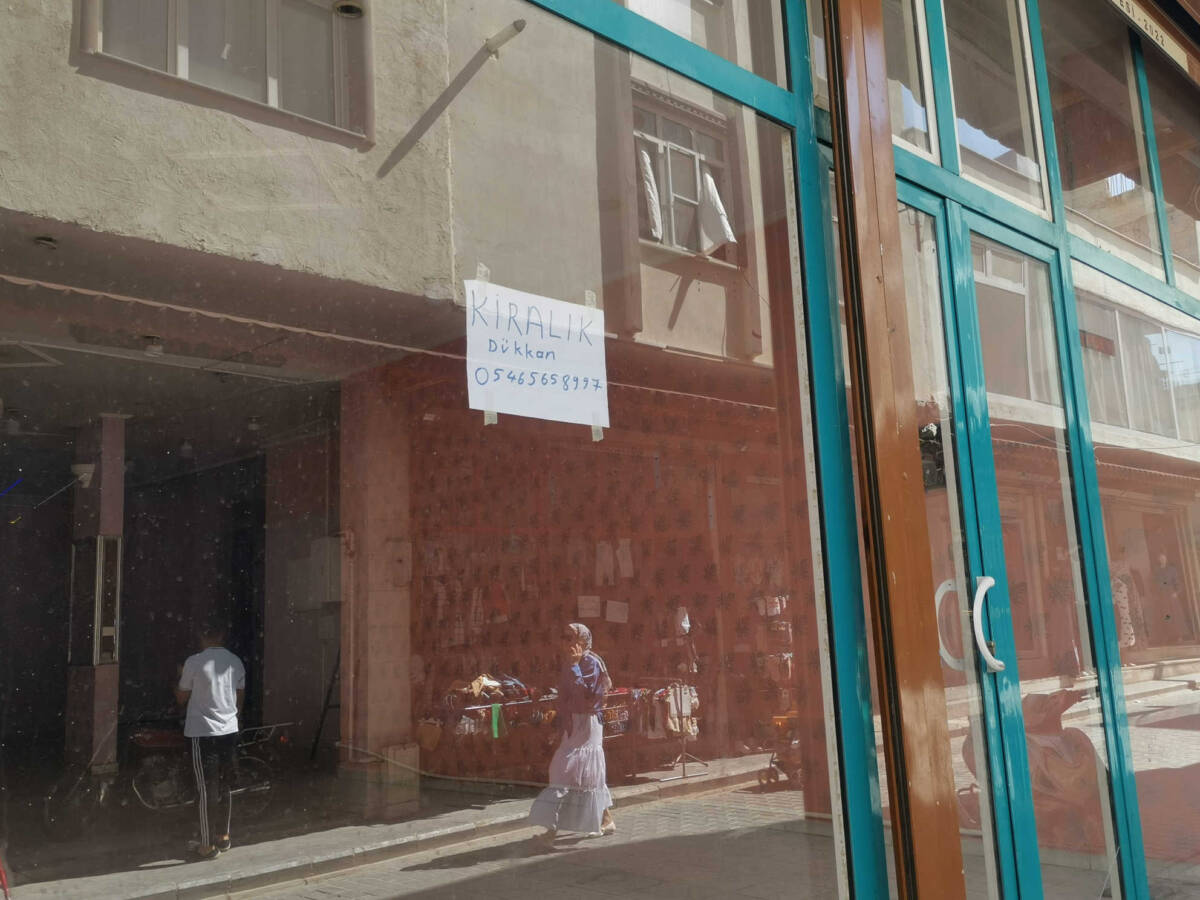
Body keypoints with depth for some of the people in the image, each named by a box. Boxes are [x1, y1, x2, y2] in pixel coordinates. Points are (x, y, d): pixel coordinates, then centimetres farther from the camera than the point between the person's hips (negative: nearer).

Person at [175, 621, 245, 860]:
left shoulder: (195, 662, -10)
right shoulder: (236, 662, 6)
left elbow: (182, 698, 0)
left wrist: (180, 677, 18)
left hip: (204, 733, -5)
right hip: (230, 731, 5)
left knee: (207, 789, 0)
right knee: (226, 786, 15)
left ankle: (208, 845, 5)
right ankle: (224, 836, 25)